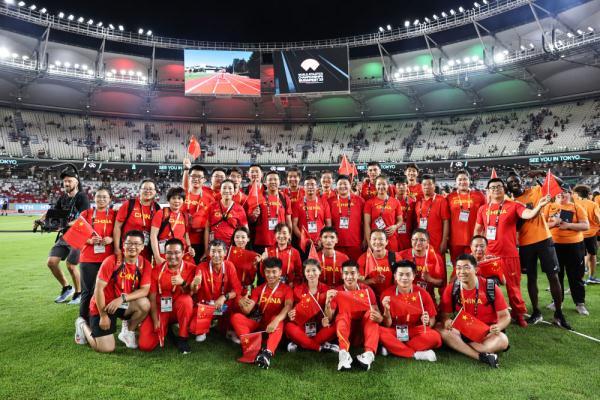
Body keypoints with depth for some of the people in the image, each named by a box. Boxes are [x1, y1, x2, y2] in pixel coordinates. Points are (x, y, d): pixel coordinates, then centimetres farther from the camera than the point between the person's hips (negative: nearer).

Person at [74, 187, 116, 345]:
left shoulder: (114, 215, 5)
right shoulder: (86, 214, 5)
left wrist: (111, 239, -13)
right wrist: (89, 240, -13)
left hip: (108, 259, 0)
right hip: (88, 259, 0)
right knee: (87, 292, 2)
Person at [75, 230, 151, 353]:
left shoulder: (145, 264, -9)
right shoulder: (111, 261, -20)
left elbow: (145, 290, -14)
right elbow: (99, 289, -18)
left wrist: (123, 298, -28)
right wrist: (103, 316, -15)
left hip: (124, 304, 3)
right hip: (103, 305, -3)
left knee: (145, 304, -28)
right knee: (106, 348, -9)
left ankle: (128, 332, 2)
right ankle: (83, 325, 20)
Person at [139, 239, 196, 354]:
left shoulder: (191, 268, -10)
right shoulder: (156, 271, -6)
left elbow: (192, 294, -15)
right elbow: (152, 298, -5)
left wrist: (182, 283, -35)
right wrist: (156, 321, -14)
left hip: (179, 310, -1)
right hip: (160, 310, 1)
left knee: (186, 300, -36)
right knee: (145, 345, -14)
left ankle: (182, 338, -14)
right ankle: (165, 330, 20)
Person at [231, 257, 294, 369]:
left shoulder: (286, 289, -3)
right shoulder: (259, 289, 6)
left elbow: (288, 306, -23)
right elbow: (247, 311, -2)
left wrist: (276, 320, -42)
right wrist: (242, 304, -28)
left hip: (274, 323, -3)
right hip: (259, 322, 4)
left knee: (278, 322, -37)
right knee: (236, 317, -19)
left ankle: (268, 352, -55)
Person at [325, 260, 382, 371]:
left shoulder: (367, 290, -5)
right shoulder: (337, 292, -6)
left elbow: (379, 317, -9)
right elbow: (329, 318, -12)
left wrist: (377, 317, -34)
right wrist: (328, 302, -31)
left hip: (364, 330, 1)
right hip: (344, 330, -1)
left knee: (371, 313, -25)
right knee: (343, 314, -27)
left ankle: (369, 353, -40)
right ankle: (344, 354, -42)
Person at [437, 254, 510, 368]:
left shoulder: (491, 287, -11)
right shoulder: (451, 289, -6)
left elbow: (505, 316, -5)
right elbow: (444, 315, -2)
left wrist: (498, 327, -28)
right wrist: (446, 321, -27)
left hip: (486, 333, -2)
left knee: (502, 341, -33)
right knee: (440, 329, -25)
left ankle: (458, 346, -23)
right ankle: (481, 356, -31)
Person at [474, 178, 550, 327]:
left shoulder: (513, 205, -2)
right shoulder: (483, 209, 6)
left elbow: (529, 214, -20)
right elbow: (477, 230, 14)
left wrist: (539, 205, -39)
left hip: (509, 254, -2)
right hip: (488, 254, 2)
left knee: (513, 286, 7)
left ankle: (519, 314, 24)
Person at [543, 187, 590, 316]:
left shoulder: (577, 208, 2)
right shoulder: (549, 206, 3)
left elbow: (586, 226, -6)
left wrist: (568, 225, -18)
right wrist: (553, 223, -18)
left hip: (574, 245, -1)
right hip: (554, 245, 1)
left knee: (576, 276, 6)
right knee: (556, 275, 10)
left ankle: (580, 303, 18)